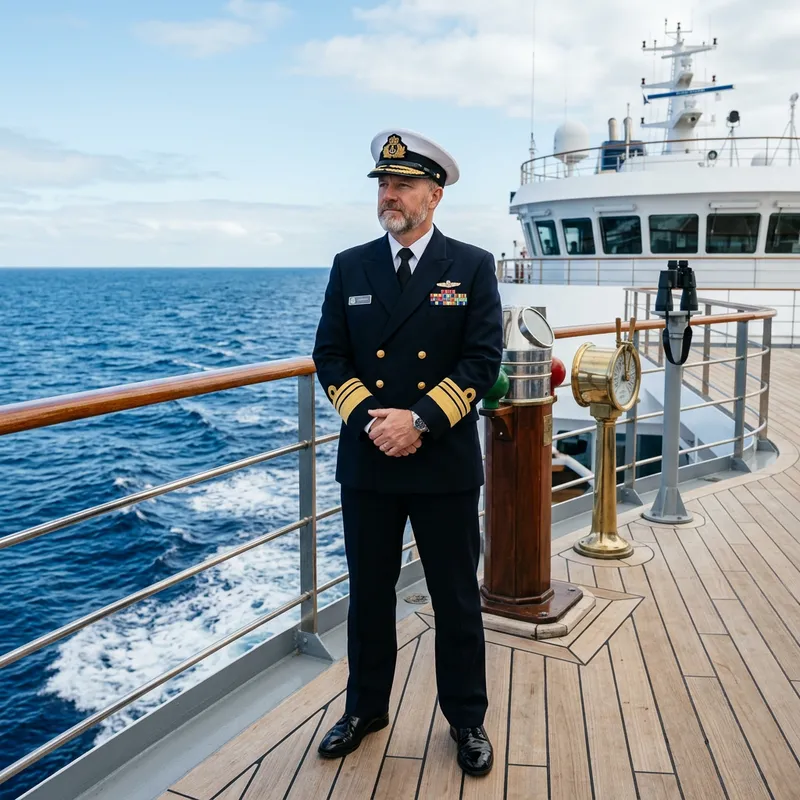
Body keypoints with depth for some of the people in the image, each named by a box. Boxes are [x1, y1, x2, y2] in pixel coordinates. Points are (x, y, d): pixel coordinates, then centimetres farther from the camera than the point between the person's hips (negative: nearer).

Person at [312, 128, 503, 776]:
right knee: (369, 595, 16)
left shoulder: (473, 266, -1)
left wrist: (420, 419, -19)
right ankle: (366, 707, 36)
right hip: (367, 461, 2)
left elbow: (484, 359, -9)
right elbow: (329, 356, 1)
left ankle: (466, 718, 31)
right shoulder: (350, 267, 5)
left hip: (446, 464, -2)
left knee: (457, 600, 11)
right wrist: (370, 418, -15)